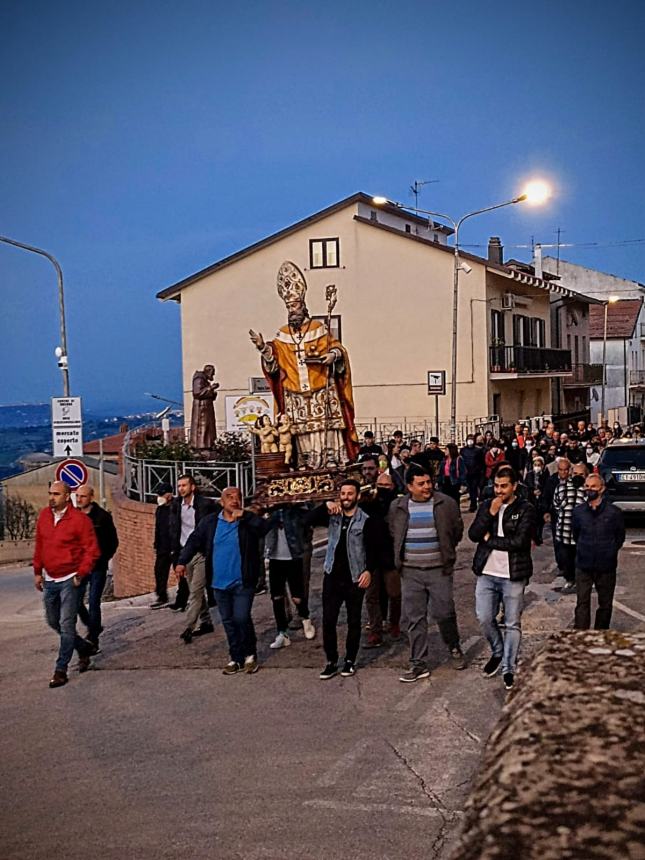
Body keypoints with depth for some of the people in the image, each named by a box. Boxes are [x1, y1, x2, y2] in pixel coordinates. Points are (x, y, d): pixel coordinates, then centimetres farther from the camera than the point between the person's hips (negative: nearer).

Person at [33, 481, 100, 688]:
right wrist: (38, 572, 13)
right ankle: (84, 648, 36)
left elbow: (92, 550, -11)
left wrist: (80, 574, -11)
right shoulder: (44, 515, 4)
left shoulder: (80, 519, -13)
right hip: (49, 580, 7)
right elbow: (39, 546, 14)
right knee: (53, 622, 16)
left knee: (66, 625, -5)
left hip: (69, 580, -7)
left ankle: (61, 669, 2)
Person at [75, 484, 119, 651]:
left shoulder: (103, 516, -6)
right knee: (77, 602, 4)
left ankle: (93, 639, 5)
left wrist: (102, 559, -7)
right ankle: (94, 628, 29)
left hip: (97, 567, -4)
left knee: (93, 603, -4)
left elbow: (113, 542, -1)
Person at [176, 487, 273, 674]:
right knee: (228, 621, 11)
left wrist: (245, 516, -27)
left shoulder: (248, 521, -5)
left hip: (243, 582, -3)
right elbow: (194, 541, 3)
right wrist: (182, 561, -9)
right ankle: (236, 658, 24)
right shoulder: (209, 521, 3)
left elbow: (266, 527, -22)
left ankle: (250, 654, 12)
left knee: (241, 618, -10)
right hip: (219, 582, 3)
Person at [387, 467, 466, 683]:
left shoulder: (446, 503, -3)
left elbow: (457, 530, 8)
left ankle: (454, 648, 30)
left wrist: (446, 550, 10)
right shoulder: (397, 507, 3)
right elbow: (392, 533, 17)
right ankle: (419, 664, 12)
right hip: (410, 571, 2)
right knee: (414, 618, 4)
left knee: (444, 613, 1)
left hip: (439, 569, -2)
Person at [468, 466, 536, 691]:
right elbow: (473, 535, -4)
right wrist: (490, 513, -15)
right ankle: (497, 652, 30)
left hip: (513, 575, -3)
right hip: (487, 573, 4)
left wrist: (489, 540, -9)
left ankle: (509, 669, 15)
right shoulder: (486, 506, 7)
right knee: (484, 618, 4)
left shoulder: (526, 509, -7)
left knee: (512, 624, 4)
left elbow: (520, 541, -18)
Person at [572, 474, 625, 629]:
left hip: (606, 566, -1)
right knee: (582, 603, -3)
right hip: (583, 565, 1)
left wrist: (610, 552, 5)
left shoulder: (614, 512, -7)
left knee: (605, 604, 11)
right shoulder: (579, 511, 0)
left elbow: (620, 536, 6)